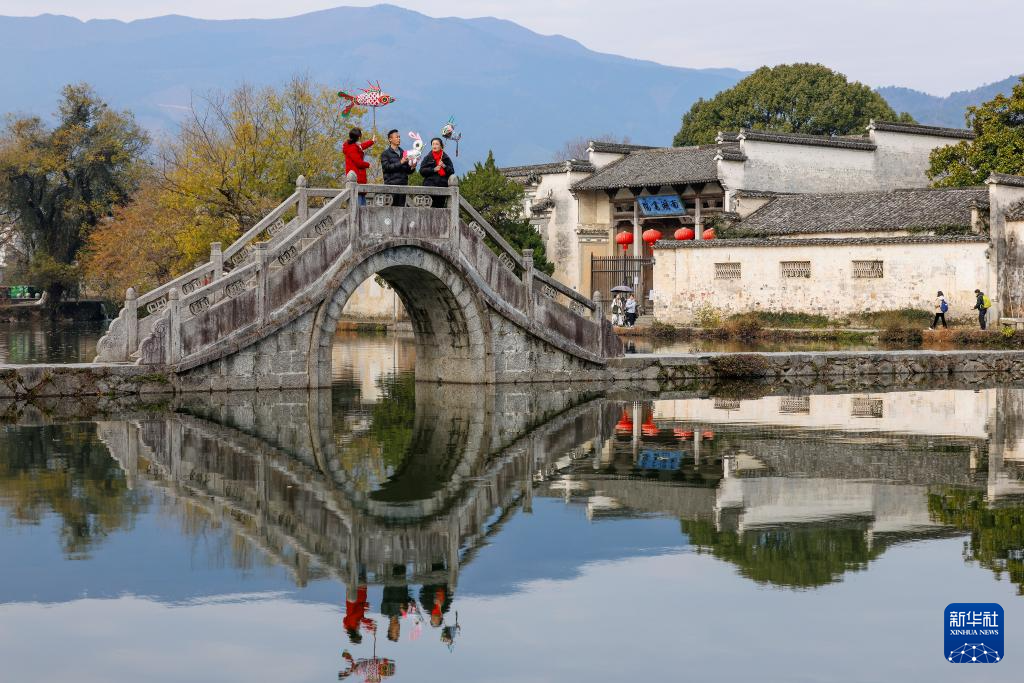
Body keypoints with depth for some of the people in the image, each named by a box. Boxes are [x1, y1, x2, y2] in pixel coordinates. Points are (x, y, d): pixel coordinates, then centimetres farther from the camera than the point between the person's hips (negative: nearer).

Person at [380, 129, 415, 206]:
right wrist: (400, 163, -15)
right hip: (391, 184, -5)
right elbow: (386, 167, -10)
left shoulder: (403, 153, 18)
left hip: (403, 184, 5)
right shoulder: (385, 153, 5)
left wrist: (412, 168, -4)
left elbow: (407, 171, 18)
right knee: (392, 208, -10)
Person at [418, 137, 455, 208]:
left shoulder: (446, 158, 12)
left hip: (442, 186, 2)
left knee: (440, 206, -1)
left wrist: (444, 166, -9)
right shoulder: (427, 157, 8)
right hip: (430, 186, -2)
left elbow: (452, 171, 8)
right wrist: (434, 169, -10)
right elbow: (422, 171, 0)